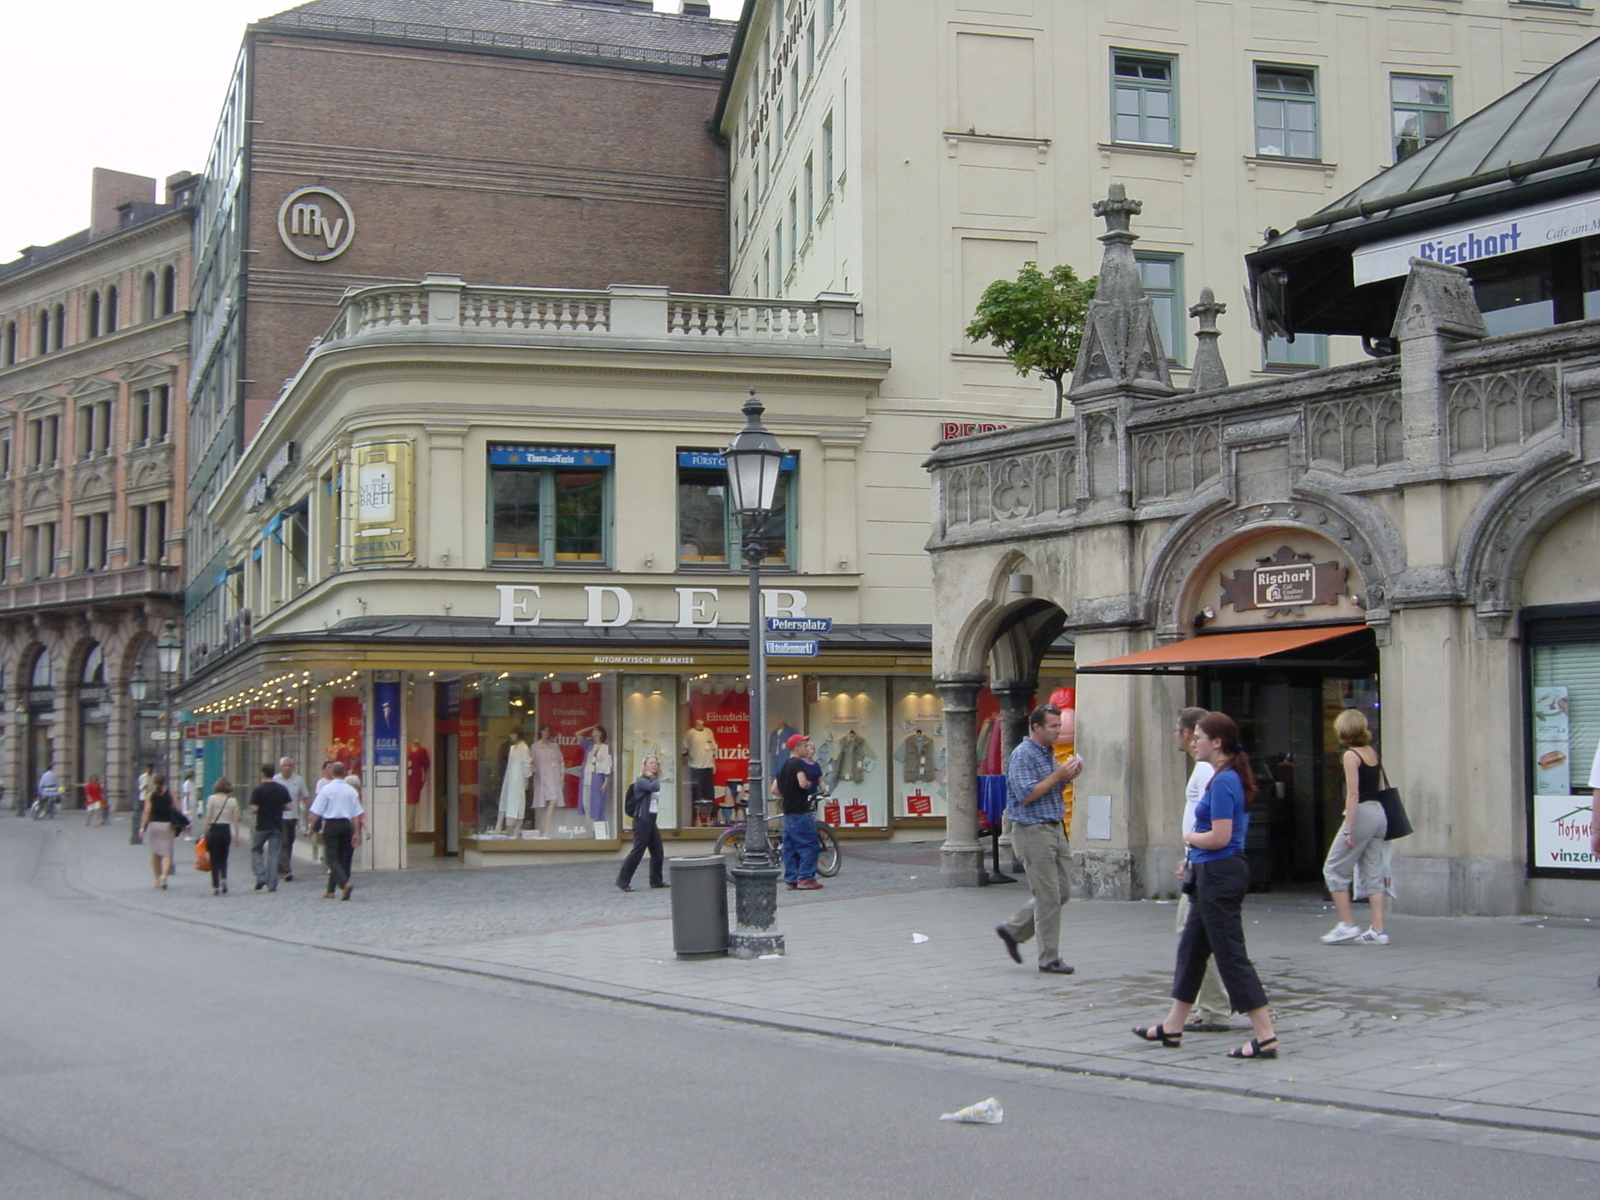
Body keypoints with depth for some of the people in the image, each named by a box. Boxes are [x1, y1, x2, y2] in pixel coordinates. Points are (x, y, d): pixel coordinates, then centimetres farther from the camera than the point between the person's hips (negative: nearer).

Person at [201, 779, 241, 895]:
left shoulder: (212, 799, -4)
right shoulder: (233, 801, 0)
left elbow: (207, 817, -7)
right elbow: (235, 820, 0)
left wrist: (204, 831, -2)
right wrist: (237, 835, 7)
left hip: (214, 830, -2)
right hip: (227, 831, 2)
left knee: (215, 860, 3)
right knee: (223, 859, 17)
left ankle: (216, 886, 0)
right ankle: (224, 879, -4)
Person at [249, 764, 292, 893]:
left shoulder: (258, 790, -10)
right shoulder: (282, 789, 1)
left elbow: (254, 809, -14)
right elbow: (287, 807, 4)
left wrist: (253, 812, 7)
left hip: (262, 826, -3)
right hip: (277, 827, 3)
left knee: (256, 850, 14)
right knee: (273, 854, 6)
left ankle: (260, 877, -1)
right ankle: (272, 884, 3)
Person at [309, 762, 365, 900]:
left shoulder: (327, 789, -6)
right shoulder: (351, 791, 4)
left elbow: (317, 812, -6)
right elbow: (356, 814, 5)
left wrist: (312, 827, 4)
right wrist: (356, 833, 11)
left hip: (331, 824, -4)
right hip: (346, 825, 4)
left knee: (331, 858, -3)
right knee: (340, 857, 14)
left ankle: (345, 883, -26)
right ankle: (331, 890, 20)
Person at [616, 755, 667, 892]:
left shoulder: (651, 781, 17)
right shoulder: (641, 782, -10)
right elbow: (655, 787, -26)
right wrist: (652, 777, -13)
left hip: (651, 820, 9)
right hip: (642, 820, -9)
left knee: (658, 852, 8)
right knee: (637, 851, -9)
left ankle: (656, 880, 17)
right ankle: (623, 880, -3)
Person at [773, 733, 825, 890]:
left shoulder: (783, 766, 16)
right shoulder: (798, 763, -11)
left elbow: (774, 790, 16)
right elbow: (803, 783, -26)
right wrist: (809, 784, -5)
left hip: (788, 812, 9)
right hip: (801, 812, -9)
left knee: (790, 847, 9)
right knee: (810, 844, -5)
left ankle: (791, 879, 10)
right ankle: (805, 878, -8)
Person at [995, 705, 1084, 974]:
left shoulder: (1049, 754, 15)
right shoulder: (1023, 754, -14)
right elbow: (1026, 795, -22)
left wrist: (1068, 777, 4)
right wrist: (1058, 775, -19)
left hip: (1055, 829, 9)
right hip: (1033, 831, -9)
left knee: (1060, 894, 12)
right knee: (1048, 897, -5)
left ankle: (1013, 930, 24)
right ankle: (1049, 959, 4)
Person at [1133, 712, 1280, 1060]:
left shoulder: (1223, 781, -18)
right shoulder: (1231, 777, 13)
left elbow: (1219, 837, -23)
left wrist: (1190, 838, -6)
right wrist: (1193, 857, 11)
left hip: (1220, 875, -11)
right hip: (1215, 875, 11)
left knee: (1231, 956, -6)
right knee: (1191, 949, 17)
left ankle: (1266, 1038, -4)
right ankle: (1172, 1028, 27)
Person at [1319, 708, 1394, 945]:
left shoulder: (1350, 755, -10)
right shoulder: (1372, 752, 12)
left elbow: (1353, 794, -16)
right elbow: (1379, 787, 16)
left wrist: (1348, 830, -18)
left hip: (1361, 813, -8)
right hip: (1379, 813, 8)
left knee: (1334, 870, 3)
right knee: (1373, 873, 8)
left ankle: (1347, 924, 1)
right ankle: (1378, 930, 4)